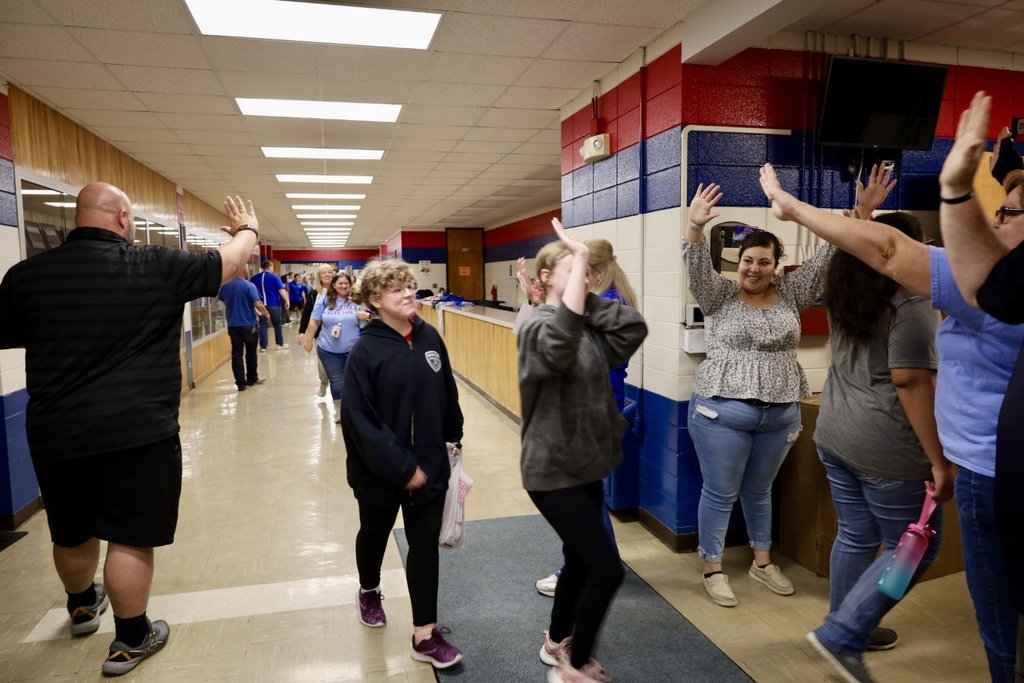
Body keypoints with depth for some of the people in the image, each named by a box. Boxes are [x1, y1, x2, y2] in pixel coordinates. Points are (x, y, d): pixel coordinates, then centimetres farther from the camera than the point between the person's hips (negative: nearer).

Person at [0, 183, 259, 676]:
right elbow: (233, 260, 3)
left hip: (55, 433, 5)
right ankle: (129, 641, 22)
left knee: (72, 533, 24)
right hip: (138, 431, -5)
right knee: (130, 538, 8)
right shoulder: (157, 267, -9)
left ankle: (82, 608, 49)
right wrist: (247, 229, 22)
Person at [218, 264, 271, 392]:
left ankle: (241, 383, 3)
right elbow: (257, 304, -18)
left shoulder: (225, 286, 2)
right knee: (250, 353, 12)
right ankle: (252, 379, 25)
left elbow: (224, 303, 16)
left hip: (233, 325, 3)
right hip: (249, 324, -3)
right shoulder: (249, 285, -14)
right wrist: (266, 314, -1)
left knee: (236, 354, 4)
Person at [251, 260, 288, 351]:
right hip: (274, 304, -3)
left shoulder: (254, 278, 7)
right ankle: (280, 344, 18)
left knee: (263, 325, 3)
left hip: (261, 305, 3)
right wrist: (286, 301, -5)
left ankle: (263, 347, 1)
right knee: (277, 324, 11)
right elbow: (281, 290, -11)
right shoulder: (274, 277, -5)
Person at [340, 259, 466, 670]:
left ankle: (425, 634, 22)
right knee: (375, 535, 22)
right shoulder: (365, 351, -17)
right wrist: (400, 467, -20)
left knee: (425, 545, 9)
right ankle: (369, 592, 52)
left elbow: (447, 394, 7)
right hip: (381, 471, -3)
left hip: (428, 465, 3)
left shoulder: (430, 339, -4)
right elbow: (358, 418, -20)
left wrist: (453, 439, 10)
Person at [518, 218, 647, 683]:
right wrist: (580, 258, -35)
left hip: (586, 465, 8)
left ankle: (557, 642, 43)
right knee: (607, 569, -4)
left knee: (581, 561, 21)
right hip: (553, 471, -8)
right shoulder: (537, 326, -18)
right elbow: (561, 338, -41)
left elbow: (635, 329, -8)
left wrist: (593, 297, -10)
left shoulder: (589, 328, 5)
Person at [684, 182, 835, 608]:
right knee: (720, 494, 5)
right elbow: (697, 268, -19)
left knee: (759, 491, 20)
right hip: (722, 412, -4)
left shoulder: (790, 294, 7)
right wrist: (695, 228, -36)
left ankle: (762, 563, 36)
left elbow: (826, 259, 0)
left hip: (780, 416, 4)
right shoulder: (720, 295, -2)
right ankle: (713, 570, 20)